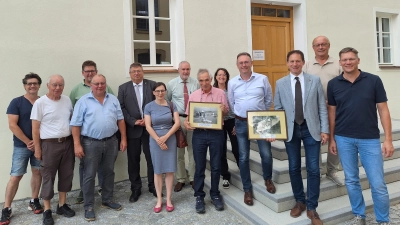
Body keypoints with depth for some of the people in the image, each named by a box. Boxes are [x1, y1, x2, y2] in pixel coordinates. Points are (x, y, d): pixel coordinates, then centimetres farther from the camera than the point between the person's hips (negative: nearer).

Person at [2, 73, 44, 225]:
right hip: (22, 146, -2)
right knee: (15, 177, -2)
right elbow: (12, 125, -9)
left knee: (37, 172, 10)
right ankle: (6, 209, 11)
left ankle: (34, 201, 26)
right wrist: (28, 142, -12)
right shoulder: (16, 102, -3)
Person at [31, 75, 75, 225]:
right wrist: (37, 148, -8)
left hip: (68, 143, 5)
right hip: (49, 145, -5)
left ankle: (62, 204, 29)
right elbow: (35, 128, -7)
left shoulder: (67, 100, 5)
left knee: (66, 175, 13)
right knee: (48, 178, 6)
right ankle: (47, 210, 20)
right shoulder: (40, 103, -9)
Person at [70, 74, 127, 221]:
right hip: (90, 143, -3)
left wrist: (123, 138, 3)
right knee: (89, 175, 5)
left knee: (109, 172, 15)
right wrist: (77, 144, -12)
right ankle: (89, 206, 19)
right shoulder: (83, 101, -4)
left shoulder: (113, 99, 6)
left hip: (111, 142, 4)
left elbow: (120, 120, 7)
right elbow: (76, 124, -6)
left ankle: (107, 200, 32)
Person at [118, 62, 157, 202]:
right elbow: (121, 108, -1)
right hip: (132, 129, 1)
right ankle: (135, 188, 23)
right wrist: (134, 121, -11)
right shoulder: (123, 88, 5)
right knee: (133, 160, 8)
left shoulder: (152, 85, 3)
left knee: (152, 158, 8)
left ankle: (153, 185, 24)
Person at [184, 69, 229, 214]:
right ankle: (199, 196, 21)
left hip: (216, 133, 0)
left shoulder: (220, 93, 2)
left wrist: (223, 110, -19)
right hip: (199, 134, 1)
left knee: (215, 166, 9)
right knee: (199, 167, 7)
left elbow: (227, 111, 4)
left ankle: (215, 195, 26)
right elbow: (188, 115, 10)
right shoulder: (193, 95, 6)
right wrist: (186, 122, -11)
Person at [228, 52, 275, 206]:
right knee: (243, 158, 6)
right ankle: (247, 189, 22)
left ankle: (268, 179, 32)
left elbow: (269, 99, 6)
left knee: (266, 154, 0)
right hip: (241, 123, 1)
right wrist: (240, 115, 12)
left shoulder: (262, 79, -3)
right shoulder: (232, 83, 1)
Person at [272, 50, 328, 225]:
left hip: (311, 129, 0)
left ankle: (311, 208, 16)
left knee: (313, 169, 1)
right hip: (290, 130, 1)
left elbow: (322, 107, 2)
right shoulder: (280, 83, 4)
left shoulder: (315, 80, 3)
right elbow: (277, 109, 5)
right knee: (294, 168, 10)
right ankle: (299, 201, 29)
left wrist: (324, 129, -3)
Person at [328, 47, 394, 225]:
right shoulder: (333, 84, 1)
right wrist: (332, 138, 5)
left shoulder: (373, 80, -3)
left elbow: (383, 110, -1)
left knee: (378, 184, 3)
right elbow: (332, 112, 6)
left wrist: (388, 139, -6)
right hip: (344, 139, 2)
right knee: (351, 181, 12)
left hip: (370, 139, -1)